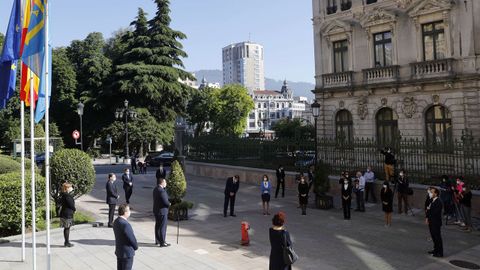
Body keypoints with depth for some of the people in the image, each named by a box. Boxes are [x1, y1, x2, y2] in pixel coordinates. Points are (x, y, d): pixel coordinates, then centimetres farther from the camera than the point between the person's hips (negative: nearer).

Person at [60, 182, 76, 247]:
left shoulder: (64, 195, 12)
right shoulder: (67, 196, -20)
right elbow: (71, 205, -20)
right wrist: (74, 209, 0)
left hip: (64, 213, 10)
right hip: (67, 214, -10)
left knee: (66, 228, 15)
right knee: (67, 228, -3)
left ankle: (66, 242, 23)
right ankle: (67, 243, 4)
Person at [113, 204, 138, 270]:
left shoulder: (116, 221, 0)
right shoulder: (125, 224, -29)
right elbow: (132, 238, -21)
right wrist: (136, 247, -1)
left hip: (118, 251, 9)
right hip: (127, 253, -9)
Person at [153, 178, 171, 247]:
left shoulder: (155, 189, 6)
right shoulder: (162, 191, -24)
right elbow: (166, 202, -25)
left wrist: (167, 203, 1)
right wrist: (169, 204, -3)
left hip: (156, 210, 9)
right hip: (162, 211, -9)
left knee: (157, 226, 19)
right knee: (163, 227, 1)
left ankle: (157, 241, 31)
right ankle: (162, 243, 8)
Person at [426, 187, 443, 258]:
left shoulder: (438, 202, -21)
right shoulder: (432, 200, 7)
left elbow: (435, 212, -27)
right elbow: (428, 208, 13)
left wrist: (428, 210, -13)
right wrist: (427, 218, 4)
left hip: (436, 223, -9)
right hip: (431, 222, 9)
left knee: (437, 237, 1)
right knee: (433, 237, 19)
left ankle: (440, 253, 11)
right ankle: (436, 249, 33)